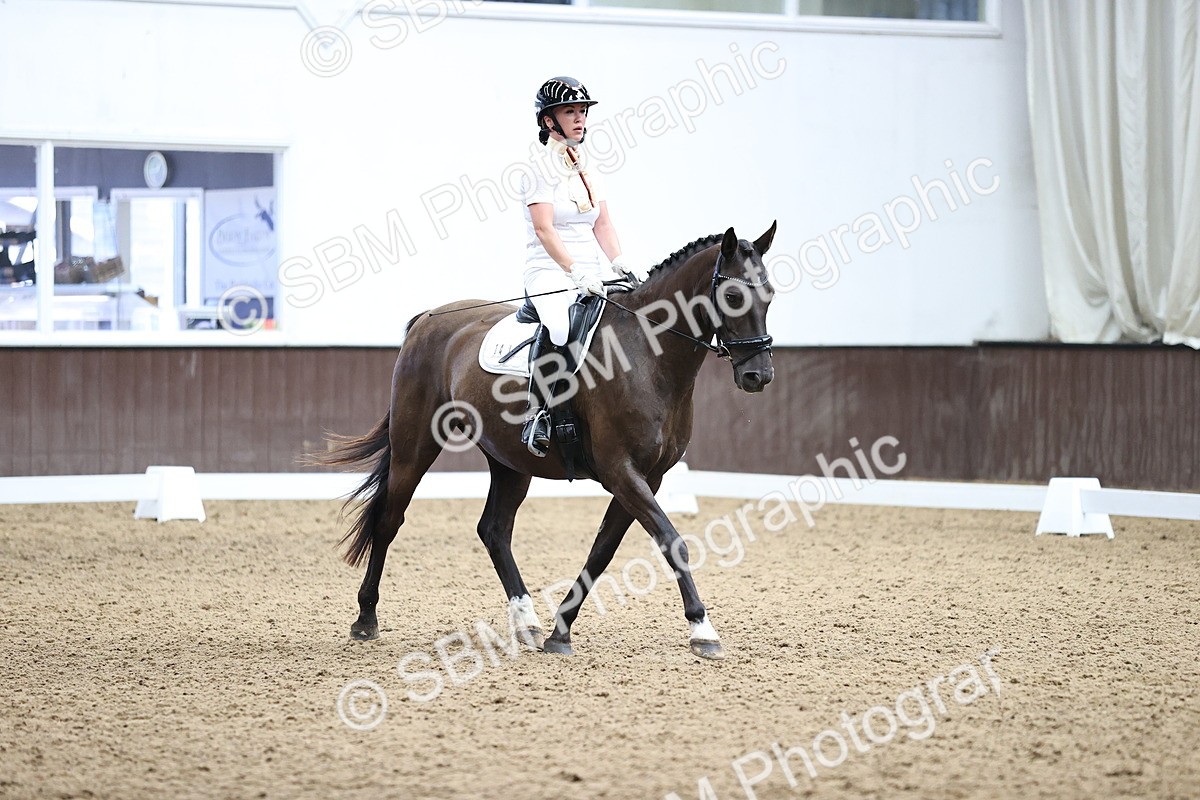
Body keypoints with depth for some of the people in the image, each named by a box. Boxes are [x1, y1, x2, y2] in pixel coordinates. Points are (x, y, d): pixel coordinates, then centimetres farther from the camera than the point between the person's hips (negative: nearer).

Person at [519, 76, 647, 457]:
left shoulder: (586, 170, 16)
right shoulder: (542, 170, -5)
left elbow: (602, 224, 14)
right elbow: (544, 229, -15)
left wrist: (620, 261, -4)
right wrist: (575, 271, -26)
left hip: (589, 276, 8)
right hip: (549, 274, -8)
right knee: (557, 328, -36)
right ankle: (537, 412, -26)